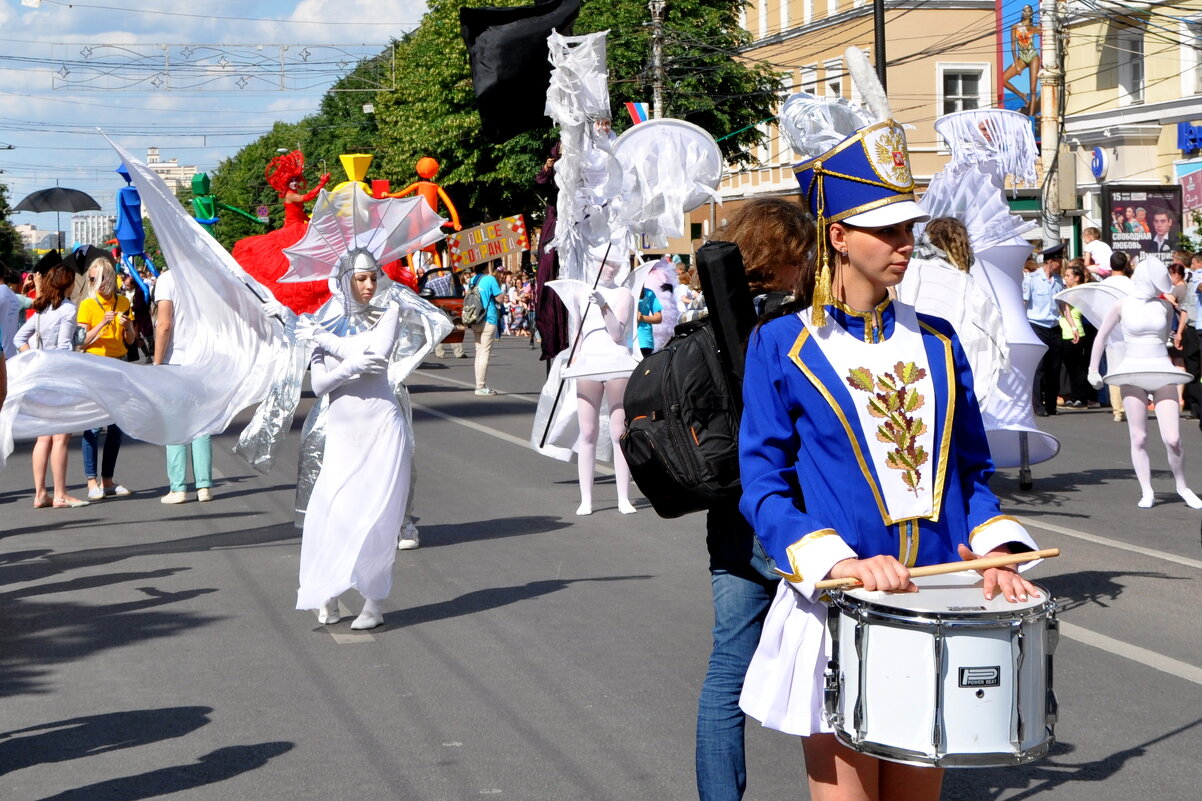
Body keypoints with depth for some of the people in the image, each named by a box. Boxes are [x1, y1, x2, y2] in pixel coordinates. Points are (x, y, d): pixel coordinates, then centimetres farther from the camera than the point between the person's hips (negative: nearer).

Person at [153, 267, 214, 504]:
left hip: (175, 360, -4)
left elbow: (164, 324, -12)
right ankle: (204, 486, 7)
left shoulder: (167, 278, -7)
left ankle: (178, 488, 0)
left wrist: (157, 363, -6)